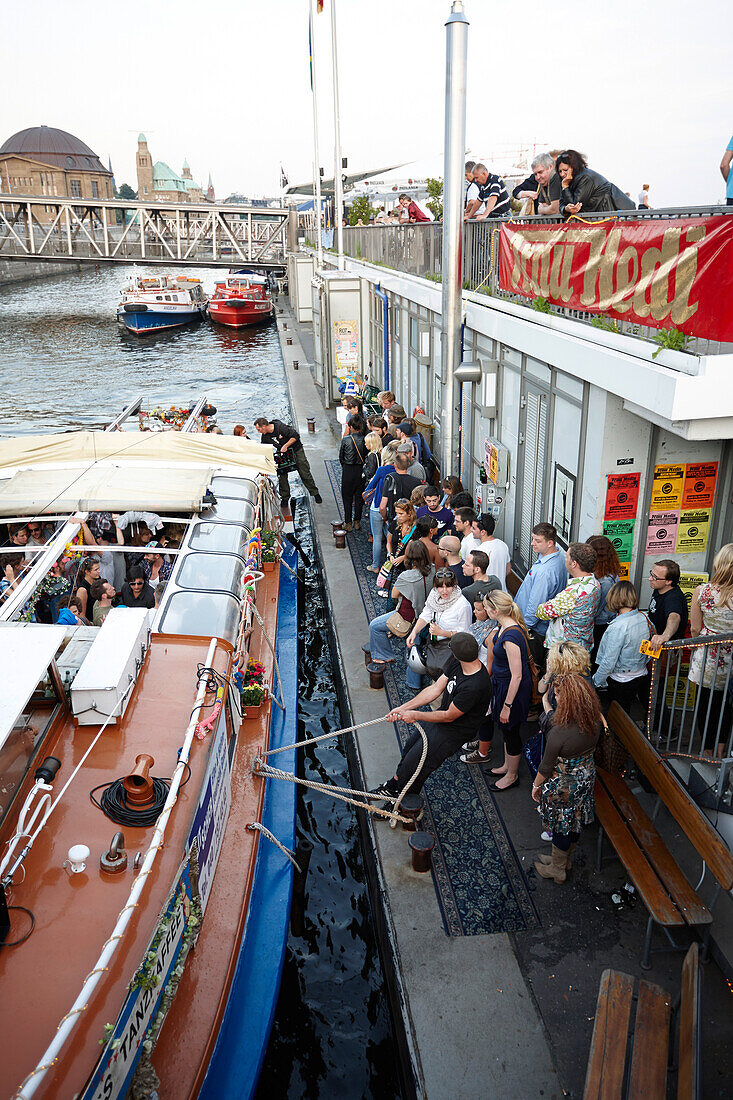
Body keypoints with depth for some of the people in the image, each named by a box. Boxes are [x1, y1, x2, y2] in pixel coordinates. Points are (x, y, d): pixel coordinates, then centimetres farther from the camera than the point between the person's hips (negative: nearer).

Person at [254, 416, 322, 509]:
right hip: (282, 453, 5)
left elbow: (295, 436, -25)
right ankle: (285, 498, 11)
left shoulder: (280, 427, -29)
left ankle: (315, 493, 12)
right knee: (282, 475, -3)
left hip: (296, 450, -5)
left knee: (305, 473, -2)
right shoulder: (264, 436, -10)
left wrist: (285, 446, -29)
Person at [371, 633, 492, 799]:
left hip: (455, 730, -8)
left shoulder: (475, 686, -37)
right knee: (410, 746, 19)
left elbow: (449, 716, -25)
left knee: (414, 761, 0)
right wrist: (403, 708, -6)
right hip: (442, 713, 8)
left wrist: (415, 715, -15)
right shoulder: (456, 663, -12)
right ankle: (394, 784, 42)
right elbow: (435, 689, -3)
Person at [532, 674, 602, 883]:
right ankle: (565, 860, 50)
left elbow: (546, 767, -21)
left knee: (561, 826, 17)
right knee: (575, 822, 26)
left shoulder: (559, 733, -35)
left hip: (563, 785, -6)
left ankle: (557, 870, 39)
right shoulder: (595, 722, -16)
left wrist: (536, 785, -3)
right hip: (586, 777, 6)